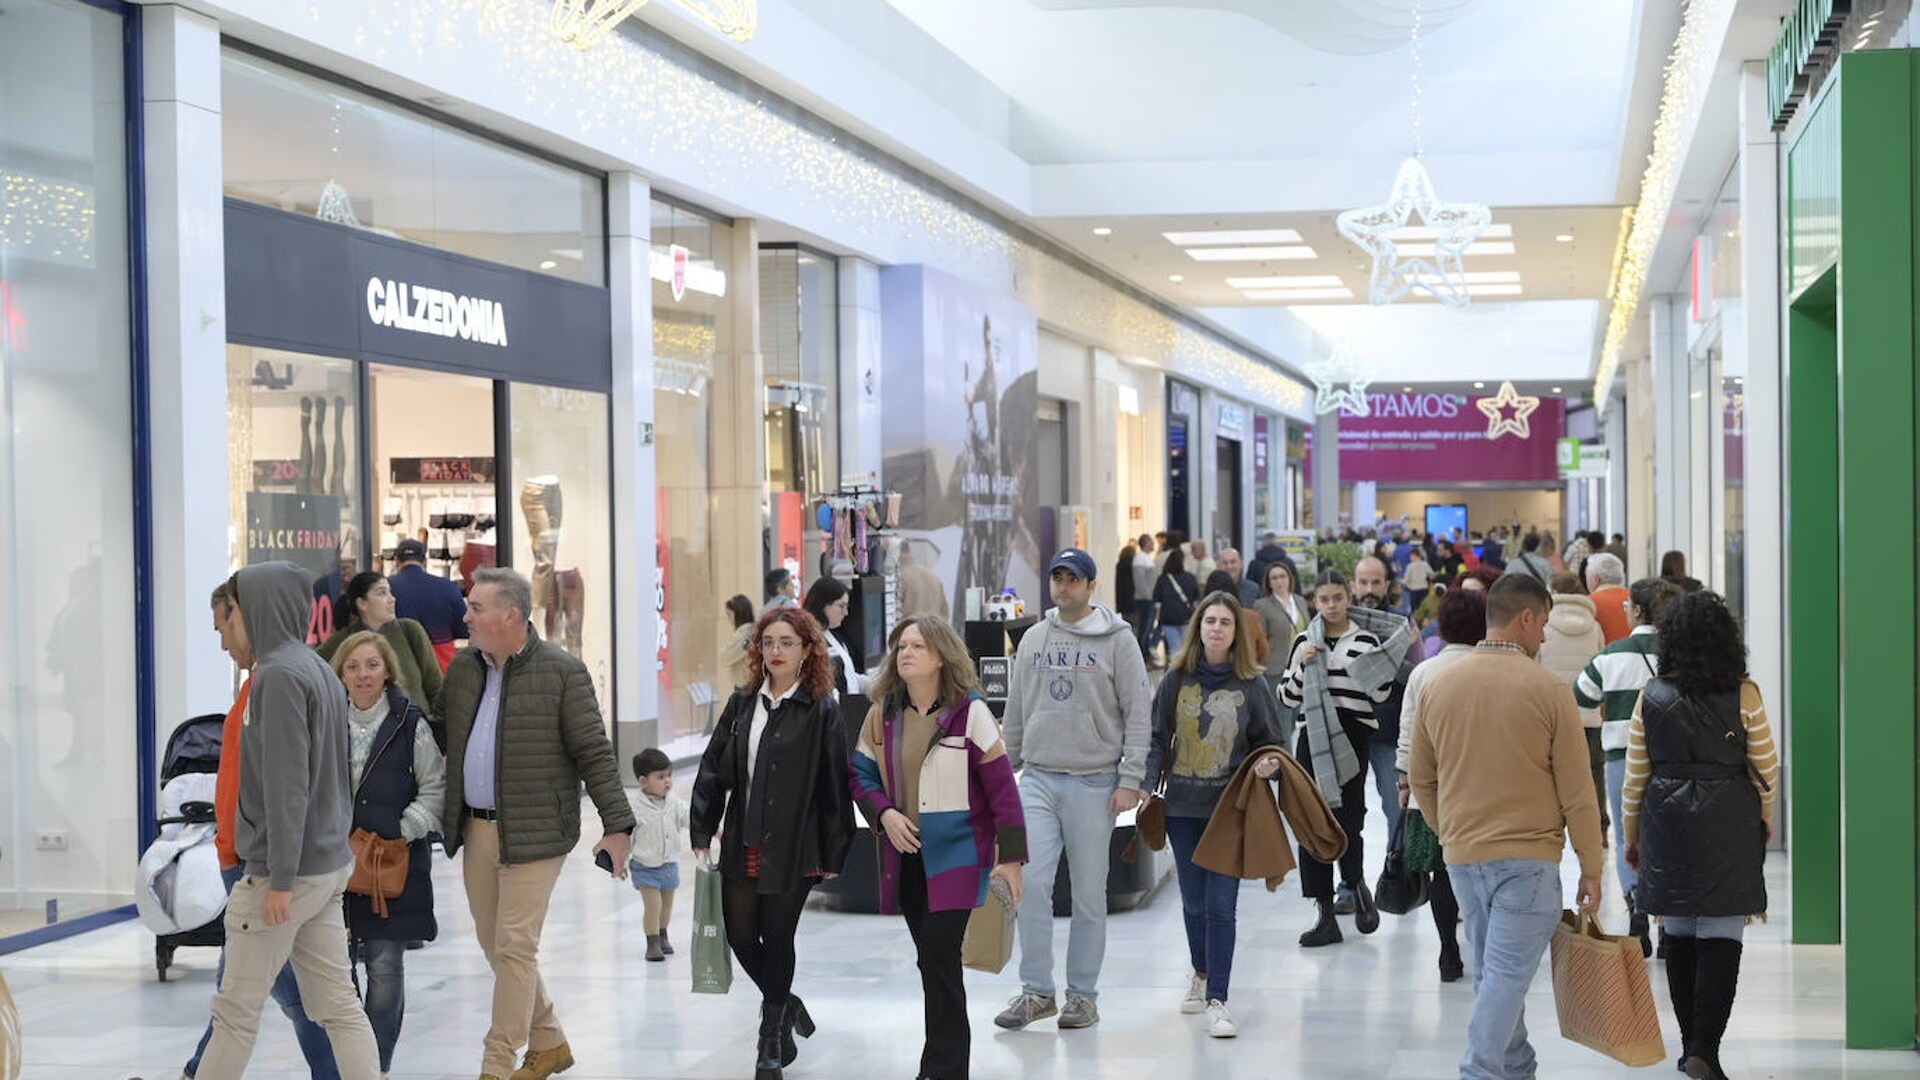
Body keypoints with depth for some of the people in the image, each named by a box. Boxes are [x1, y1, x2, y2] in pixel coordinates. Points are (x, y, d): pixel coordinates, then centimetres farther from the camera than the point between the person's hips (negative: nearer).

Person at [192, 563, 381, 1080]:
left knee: (235, 1010, 3)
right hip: (330, 864, 9)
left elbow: (286, 785, -20)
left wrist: (279, 878, -20)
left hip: (284, 870, -9)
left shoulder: (280, 673, -15)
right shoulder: (319, 671, 12)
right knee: (338, 1006, 8)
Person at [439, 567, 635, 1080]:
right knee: (494, 945, 13)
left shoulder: (562, 672, -9)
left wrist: (617, 824, -12)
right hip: (475, 829, 7)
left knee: (515, 947, -5)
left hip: (534, 832, -7)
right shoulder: (463, 667, 9)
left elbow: (594, 754, -9)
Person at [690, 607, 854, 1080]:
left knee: (777, 939, 3)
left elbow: (834, 786, -6)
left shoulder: (822, 711, -6)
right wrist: (701, 832, 3)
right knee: (740, 935, 8)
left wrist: (833, 854, -7)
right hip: (743, 844, 5)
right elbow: (713, 770, 9)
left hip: (792, 849, -4)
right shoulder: (742, 704, 7)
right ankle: (787, 1005, 35)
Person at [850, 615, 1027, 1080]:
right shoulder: (883, 713, 5)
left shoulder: (969, 711, -9)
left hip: (955, 854, -5)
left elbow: (1001, 785, -8)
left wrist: (1010, 855, -10)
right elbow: (861, 773, 11)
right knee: (931, 960, 12)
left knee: (939, 958, -12)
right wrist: (884, 812, -9)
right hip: (905, 855, 5)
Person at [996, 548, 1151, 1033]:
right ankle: (1036, 990, 3)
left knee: (1089, 893, 3)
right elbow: (1016, 711, 18)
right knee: (1030, 884, -6)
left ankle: (1083, 994, 13)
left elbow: (1139, 714, -3)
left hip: (1094, 783, -3)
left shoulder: (1116, 643, -1)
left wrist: (1130, 780, -9)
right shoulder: (1033, 640, 12)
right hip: (1038, 779, 3)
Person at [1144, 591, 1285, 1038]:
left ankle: (1217, 1000, -6)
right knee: (1193, 900, 14)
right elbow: (1159, 738, 8)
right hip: (1182, 805, 2)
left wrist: (1268, 764, -14)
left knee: (1221, 904, -8)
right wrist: (1149, 787, -2)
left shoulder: (1251, 684, -1)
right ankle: (1201, 973, 38)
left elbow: (1269, 742, 8)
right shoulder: (1176, 679, 3)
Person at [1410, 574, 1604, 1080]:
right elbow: (1577, 791, -7)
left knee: (1492, 975, 17)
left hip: (1462, 856, 5)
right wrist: (1591, 868, 0)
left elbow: (1420, 780, 12)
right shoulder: (1548, 689, -10)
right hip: (1528, 858, -5)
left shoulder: (1438, 686, 4)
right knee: (1507, 977, -4)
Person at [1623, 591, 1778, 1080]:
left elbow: (1636, 775, 3)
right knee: (1721, 938, -2)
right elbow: (1766, 767, 0)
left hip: (1667, 822, 2)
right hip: (1729, 824, -2)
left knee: (1680, 935, 12)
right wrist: (1765, 817, 18)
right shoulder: (1743, 695, -6)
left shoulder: (1651, 698, -1)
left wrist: (1631, 834, 14)